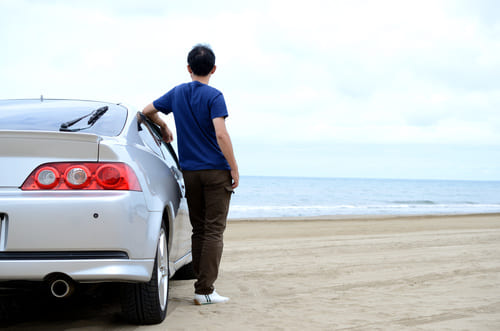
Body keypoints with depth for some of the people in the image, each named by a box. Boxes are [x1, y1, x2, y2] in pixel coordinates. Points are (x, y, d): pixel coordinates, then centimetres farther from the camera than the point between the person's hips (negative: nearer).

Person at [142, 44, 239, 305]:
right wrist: (234, 168, -12)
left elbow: (147, 111, 20)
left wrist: (163, 127, 35)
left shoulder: (177, 93, 8)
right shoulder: (213, 96, -9)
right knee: (214, 230, -3)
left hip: (189, 171, 5)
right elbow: (221, 134, -18)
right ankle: (205, 290, -7)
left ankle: (202, 285, 15)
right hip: (216, 170, -5)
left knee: (198, 230, 13)